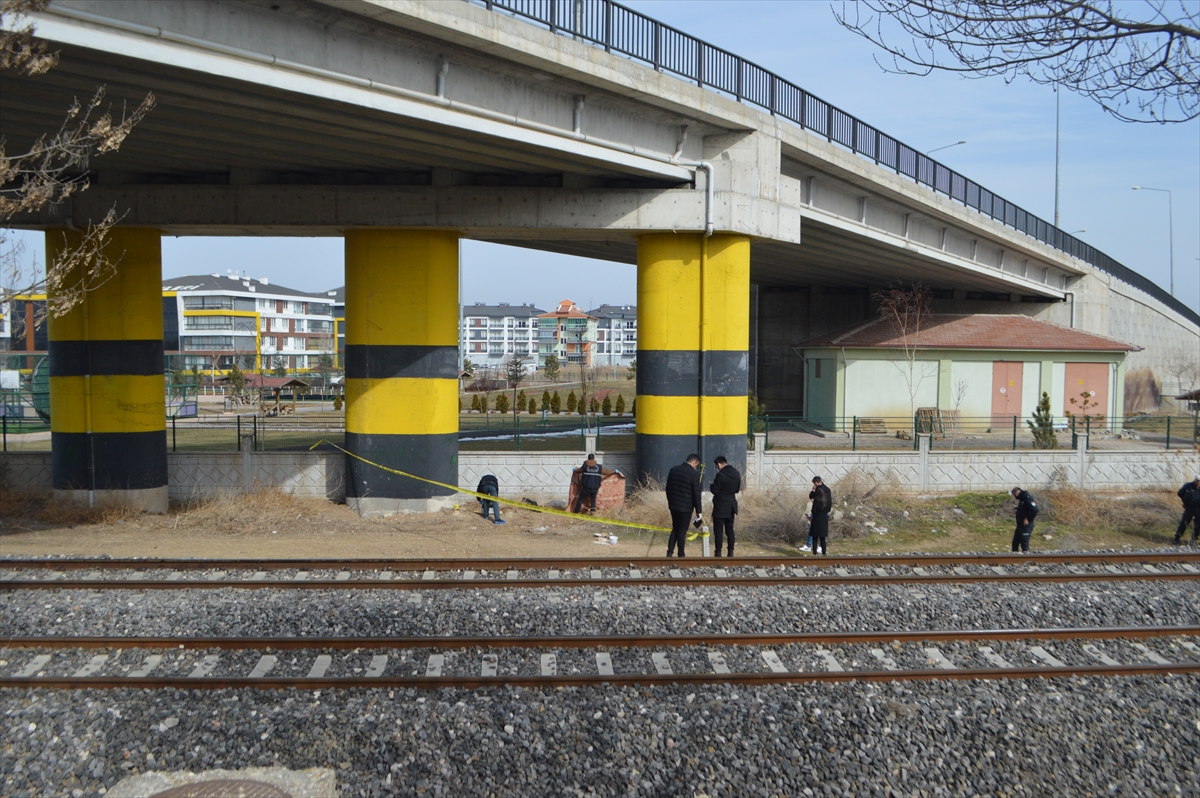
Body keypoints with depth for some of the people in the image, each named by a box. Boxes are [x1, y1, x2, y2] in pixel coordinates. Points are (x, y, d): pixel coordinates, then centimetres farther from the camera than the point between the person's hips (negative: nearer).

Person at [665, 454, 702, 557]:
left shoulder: (673, 470, 6)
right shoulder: (694, 474, -13)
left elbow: (668, 488, 12)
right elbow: (696, 494, -11)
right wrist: (698, 511, -4)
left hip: (673, 505, 5)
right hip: (686, 507, -5)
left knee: (675, 529, 15)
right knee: (682, 531, 2)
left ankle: (670, 552, 7)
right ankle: (681, 555, 7)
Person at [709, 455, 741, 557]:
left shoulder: (720, 475, -18)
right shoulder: (736, 474, 4)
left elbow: (715, 491, -15)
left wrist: (711, 485, 3)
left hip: (720, 507, -7)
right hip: (731, 506, 7)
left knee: (718, 530, -1)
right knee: (730, 529, 13)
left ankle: (718, 553, -1)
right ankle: (731, 552, 12)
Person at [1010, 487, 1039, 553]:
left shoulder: (1027, 498, -18)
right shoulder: (1022, 499, 13)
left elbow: (1035, 510, -26)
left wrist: (1028, 519, -22)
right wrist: (1016, 510, 9)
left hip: (1026, 526, -10)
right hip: (1020, 525, 10)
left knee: (1024, 544, -4)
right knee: (1015, 542, 15)